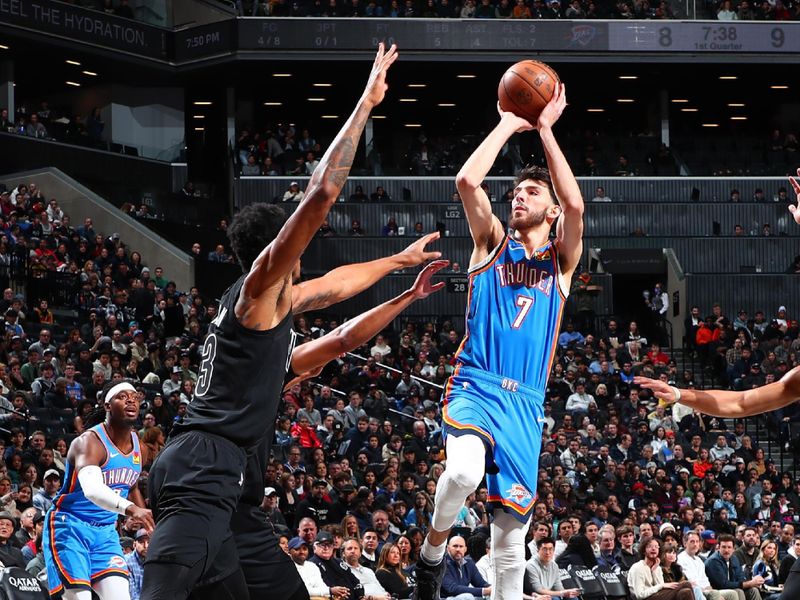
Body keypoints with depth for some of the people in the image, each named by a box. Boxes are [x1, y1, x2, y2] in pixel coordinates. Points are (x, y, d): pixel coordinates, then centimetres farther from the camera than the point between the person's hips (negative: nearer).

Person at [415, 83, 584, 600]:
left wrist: (545, 130, -4)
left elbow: (575, 205, -8)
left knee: (512, 531, 2)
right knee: (465, 470, -32)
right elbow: (468, 181, -6)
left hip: (525, 403, 2)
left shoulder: (561, 261, 12)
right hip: (477, 387, -2)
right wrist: (508, 126, 0)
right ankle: (433, 548, -4)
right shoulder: (493, 242, 12)